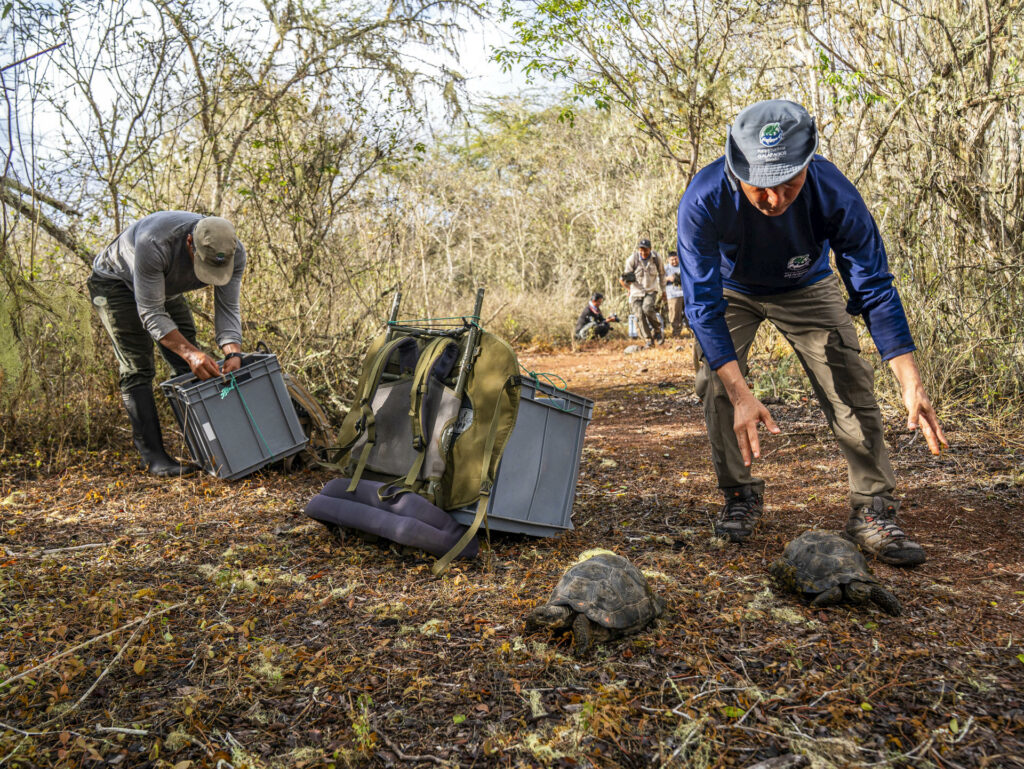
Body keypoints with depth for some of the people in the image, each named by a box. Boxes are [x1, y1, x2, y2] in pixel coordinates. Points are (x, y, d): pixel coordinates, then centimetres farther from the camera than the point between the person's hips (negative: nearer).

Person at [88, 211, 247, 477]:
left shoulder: (234, 253, -28)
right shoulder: (154, 243, -44)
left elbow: (227, 308, -20)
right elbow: (150, 313, -37)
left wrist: (233, 354, -37)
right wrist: (190, 352, -48)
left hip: (165, 288, 5)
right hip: (115, 283, -5)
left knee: (191, 368, -3)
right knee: (138, 370, -13)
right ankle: (154, 457, -11)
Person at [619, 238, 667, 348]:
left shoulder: (656, 258, -3)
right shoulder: (632, 259, -10)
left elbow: (661, 274, 14)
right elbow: (626, 278, 2)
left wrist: (663, 291, 18)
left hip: (651, 291, 0)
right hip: (636, 292, 0)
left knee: (647, 308, -26)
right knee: (640, 315, -13)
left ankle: (657, 330, -4)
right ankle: (648, 340, -1)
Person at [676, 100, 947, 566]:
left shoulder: (833, 193, -35)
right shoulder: (704, 201, -38)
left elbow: (875, 288, -27)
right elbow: (703, 303, -34)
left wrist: (912, 384, -36)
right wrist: (740, 394, -42)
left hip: (807, 289, 0)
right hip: (733, 290, 0)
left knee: (850, 384, -12)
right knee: (715, 384, -15)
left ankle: (873, 513, -5)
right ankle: (740, 496, 5)